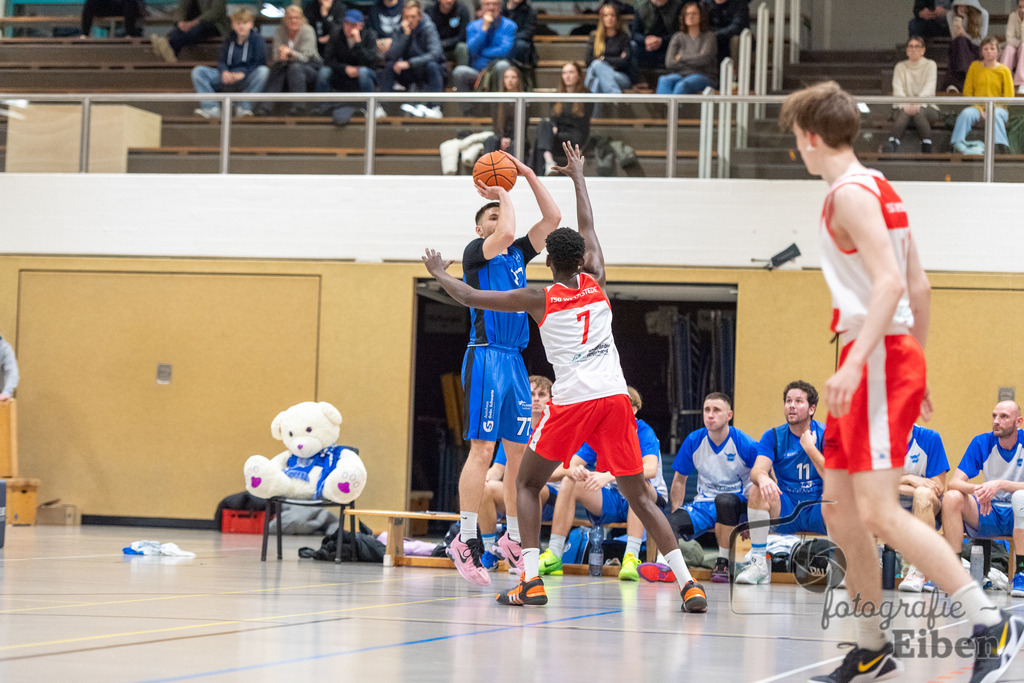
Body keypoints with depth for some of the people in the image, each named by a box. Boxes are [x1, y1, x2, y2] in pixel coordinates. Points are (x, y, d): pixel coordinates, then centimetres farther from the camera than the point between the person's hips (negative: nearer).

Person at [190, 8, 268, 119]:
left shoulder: (257, 39, -2)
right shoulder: (230, 39, 11)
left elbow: (260, 63, -9)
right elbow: (222, 61, 8)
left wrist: (243, 74, -21)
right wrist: (224, 72, -16)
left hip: (247, 78, -4)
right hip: (228, 77, 4)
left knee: (263, 71, -36)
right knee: (198, 71, -11)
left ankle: (243, 107, -30)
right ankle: (211, 107, -25)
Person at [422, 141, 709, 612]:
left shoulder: (539, 299, 5)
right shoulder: (595, 283, 13)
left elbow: (471, 298, 14)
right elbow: (587, 228, 30)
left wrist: (440, 274, 32)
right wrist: (578, 176, 41)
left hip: (571, 404, -3)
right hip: (614, 398, 3)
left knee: (528, 484, 15)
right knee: (638, 495, 7)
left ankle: (531, 581, 2)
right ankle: (688, 584, -4)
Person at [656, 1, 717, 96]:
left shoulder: (709, 36, 9)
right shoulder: (678, 37, 16)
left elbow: (704, 59, -7)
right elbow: (669, 63, 3)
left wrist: (681, 57, 3)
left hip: (703, 76, -3)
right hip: (681, 74, 3)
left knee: (682, 85, -39)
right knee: (663, 80, -34)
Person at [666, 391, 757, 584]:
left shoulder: (746, 445, -10)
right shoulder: (694, 441, 1)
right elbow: (679, 481, 12)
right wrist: (675, 514, 1)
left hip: (737, 506, -3)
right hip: (704, 504, 3)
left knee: (724, 500, -39)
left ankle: (723, 563, -27)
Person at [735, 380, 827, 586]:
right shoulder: (773, 437, 1)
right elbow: (756, 470, -16)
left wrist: (810, 448, -18)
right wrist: (762, 477, -40)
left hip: (820, 513, -2)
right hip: (786, 512, 2)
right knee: (759, 490, -28)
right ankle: (759, 565, -22)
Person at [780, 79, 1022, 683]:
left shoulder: (851, 193, -12)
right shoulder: (879, 190, 18)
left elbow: (890, 283, -23)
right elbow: (920, 285, 20)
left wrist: (853, 363, -29)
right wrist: (916, 370, 24)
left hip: (879, 360, -10)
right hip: (887, 359, 10)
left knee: (879, 512, -16)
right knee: (840, 509, 12)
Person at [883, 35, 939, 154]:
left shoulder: (930, 65, 8)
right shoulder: (900, 67, 13)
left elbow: (929, 88, -8)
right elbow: (898, 90, -2)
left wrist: (918, 104, -28)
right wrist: (904, 105, -24)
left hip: (926, 107, -1)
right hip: (904, 106, 1)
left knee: (919, 112, -37)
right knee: (904, 113, -35)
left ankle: (927, 149, -47)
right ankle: (891, 147, -60)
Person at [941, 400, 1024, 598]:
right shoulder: (982, 443, -1)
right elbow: (954, 483, -8)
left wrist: (1001, 484, -34)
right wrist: (977, 489, -30)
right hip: (988, 513, 3)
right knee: (952, 497, -22)